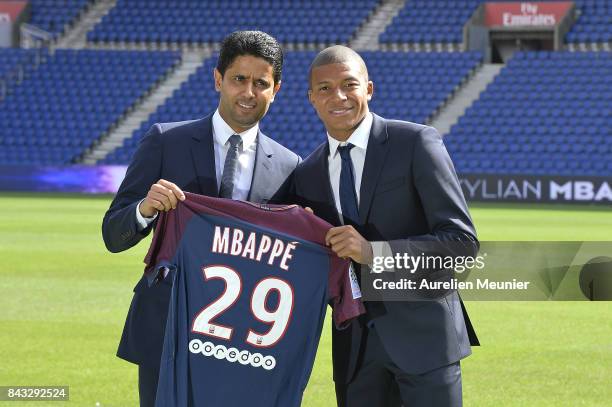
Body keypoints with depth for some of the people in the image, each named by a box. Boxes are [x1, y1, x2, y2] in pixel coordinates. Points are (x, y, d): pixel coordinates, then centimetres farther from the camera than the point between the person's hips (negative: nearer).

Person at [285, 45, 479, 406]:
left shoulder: (416, 143, -5)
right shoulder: (306, 176, 10)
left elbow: (462, 240, -12)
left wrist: (374, 251, -22)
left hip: (423, 335, -5)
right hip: (354, 346, 5)